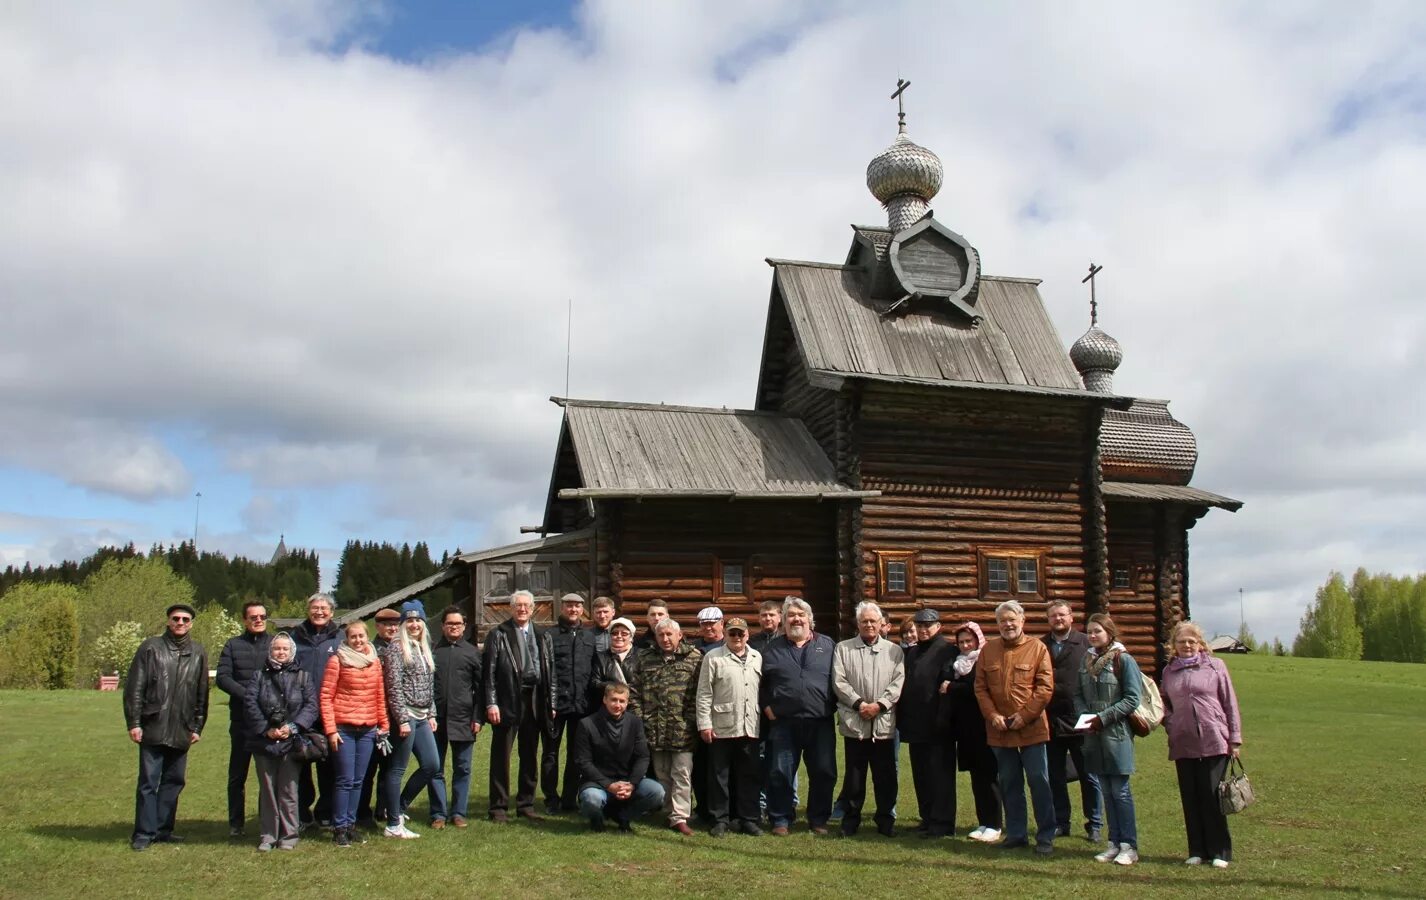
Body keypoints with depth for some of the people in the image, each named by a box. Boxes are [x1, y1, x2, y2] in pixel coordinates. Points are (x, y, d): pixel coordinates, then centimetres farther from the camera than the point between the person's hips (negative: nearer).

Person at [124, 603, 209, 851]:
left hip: (182, 732, 4)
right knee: (149, 782, -2)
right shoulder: (151, 648, 0)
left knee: (174, 781, 9)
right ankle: (144, 833, 6)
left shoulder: (198, 653, 10)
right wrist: (134, 723, -7)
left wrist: (198, 727, 8)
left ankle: (163, 830, 19)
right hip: (153, 728, -4)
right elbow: (134, 688, -2)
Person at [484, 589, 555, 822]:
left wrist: (551, 703, 6)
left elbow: (549, 670, 11)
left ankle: (526, 804, 20)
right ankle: (499, 806, 8)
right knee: (501, 755, 1)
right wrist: (491, 703, -11)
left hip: (534, 699, 4)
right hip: (508, 700, -4)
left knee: (530, 755, 10)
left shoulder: (542, 636, 12)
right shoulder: (498, 635, 0)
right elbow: (490, 671, -5)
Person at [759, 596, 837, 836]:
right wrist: (767, 707, 1)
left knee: (824, 773, 4)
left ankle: (818, 819, 19)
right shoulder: (772, 648, 9)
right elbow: (760, 683, 11)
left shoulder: (828, 645, 10)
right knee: (781, 773, 3)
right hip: (783, 723, 0)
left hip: (820, 723, 0)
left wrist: (832, 705, 1)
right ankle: (780, 819, 15)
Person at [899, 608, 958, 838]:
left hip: (937, 726, -8)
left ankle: (942, 822, 3)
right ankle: (928, 818, 21)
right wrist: (902, 719, 11)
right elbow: (904, 685, 20)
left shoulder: (948, 651, -7)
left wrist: (943, 719, -20)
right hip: (915, 724, 8)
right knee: (921, 775, 12)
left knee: (939, 773, -3)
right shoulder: (910, 652, 17)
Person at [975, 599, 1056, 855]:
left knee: (1039, 781, 0)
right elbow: (980, 687, 6)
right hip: (999, 729, 3)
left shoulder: (1038, 648, -2)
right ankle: (1016, 833, 20)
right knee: (1009, 784, 10)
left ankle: (1046, 836, 9)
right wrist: (993, 715, -7)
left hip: (1031, 728, -3)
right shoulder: (988, 650, 6)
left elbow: (1045, 686, -7)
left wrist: (1025, 715, -13)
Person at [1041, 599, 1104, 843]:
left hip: (1080, 721, -3)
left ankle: (1094, 825, 16)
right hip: (1050, 721, 3)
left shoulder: (1086, 644, -2)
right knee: (1055, 777, 11)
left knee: (1089, 776, 6)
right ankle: (1060, 823, 21)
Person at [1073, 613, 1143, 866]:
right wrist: (1083, 715, -5)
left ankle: (1129, 846, 6)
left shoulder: (1123, 659, -7)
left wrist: (1104, 717, -15)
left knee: (1120, 790, -2)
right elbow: (1077, 694, 15)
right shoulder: (1086, 660, 11)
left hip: (1117, 733, -5)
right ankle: (1114, 843, 17)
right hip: (1093, 734, 6)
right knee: (1106, 791, 10)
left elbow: (1133, 698, -11)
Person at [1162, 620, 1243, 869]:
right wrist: (1170, 725, 4)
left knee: (1212, 797, -2)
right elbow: (1166, 704, 22)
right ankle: (1197, 851, 14)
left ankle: (1220, 851, 8)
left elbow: (1230, 703, 2)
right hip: (1183, 744, 3)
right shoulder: (1169, 671, 12)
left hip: (1214, 742, -3)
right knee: (1190, 799, 6)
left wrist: (1235, 738, -1)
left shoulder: (1215, 666, 3)